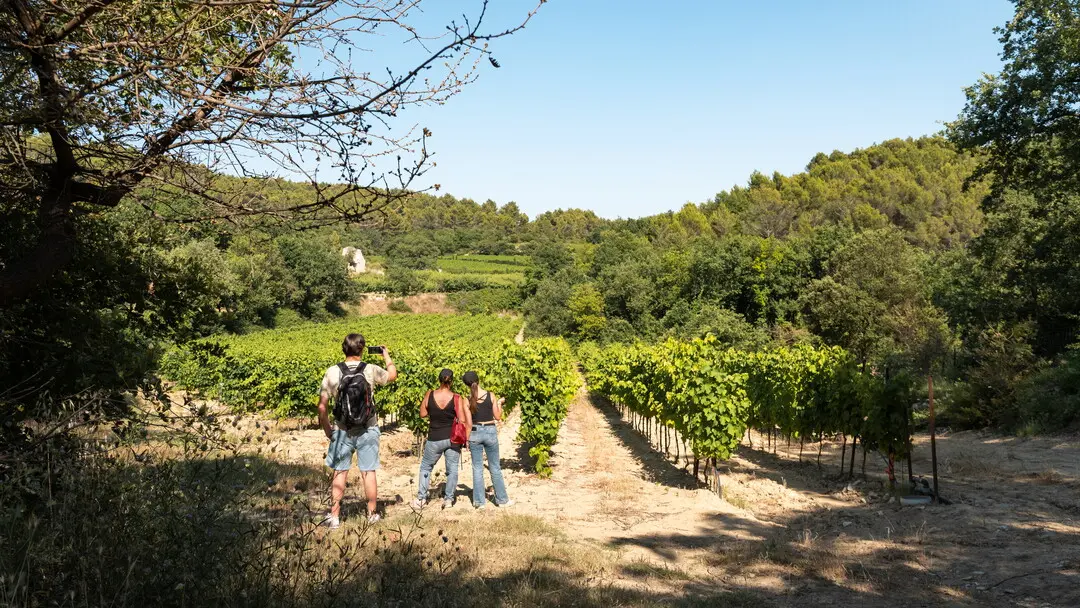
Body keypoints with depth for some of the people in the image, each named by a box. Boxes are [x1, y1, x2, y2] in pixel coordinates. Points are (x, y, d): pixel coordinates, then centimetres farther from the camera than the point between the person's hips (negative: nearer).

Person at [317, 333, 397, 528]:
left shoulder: (332, 372, -10)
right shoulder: (371, 370, -10)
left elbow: (322, 406, -8)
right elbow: (393, 376, 12)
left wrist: (327, 430, 6)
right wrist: (387, 357, 27)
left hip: (342, 431, 0)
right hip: (368, 431, 0)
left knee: (339, 473, 11)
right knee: (368, 472, 10)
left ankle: (334, 516, 15)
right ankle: (372, 514, 21)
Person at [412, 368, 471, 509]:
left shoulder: (430, 395, -7)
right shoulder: (457, 398, -11)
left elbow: (422, 414, 3)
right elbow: (463, 421, -10)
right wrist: (465, 438, 1)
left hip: (434, 439, 1)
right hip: (452, 438, -1)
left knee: (426, 467, 16)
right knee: (452, 469, 11)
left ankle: (421, 498, 13)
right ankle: (448, 499, 12)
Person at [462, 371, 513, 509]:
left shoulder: (468, 399, -7)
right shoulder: (490, 395, -7)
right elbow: (498, 417, 0)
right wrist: (499, 403, 15)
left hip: (475, 433, 0)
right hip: (490, 431, 0)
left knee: (477, 468, 9)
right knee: (495, 468, 12)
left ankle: (479, 501, 11)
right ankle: (502, 499, 19)